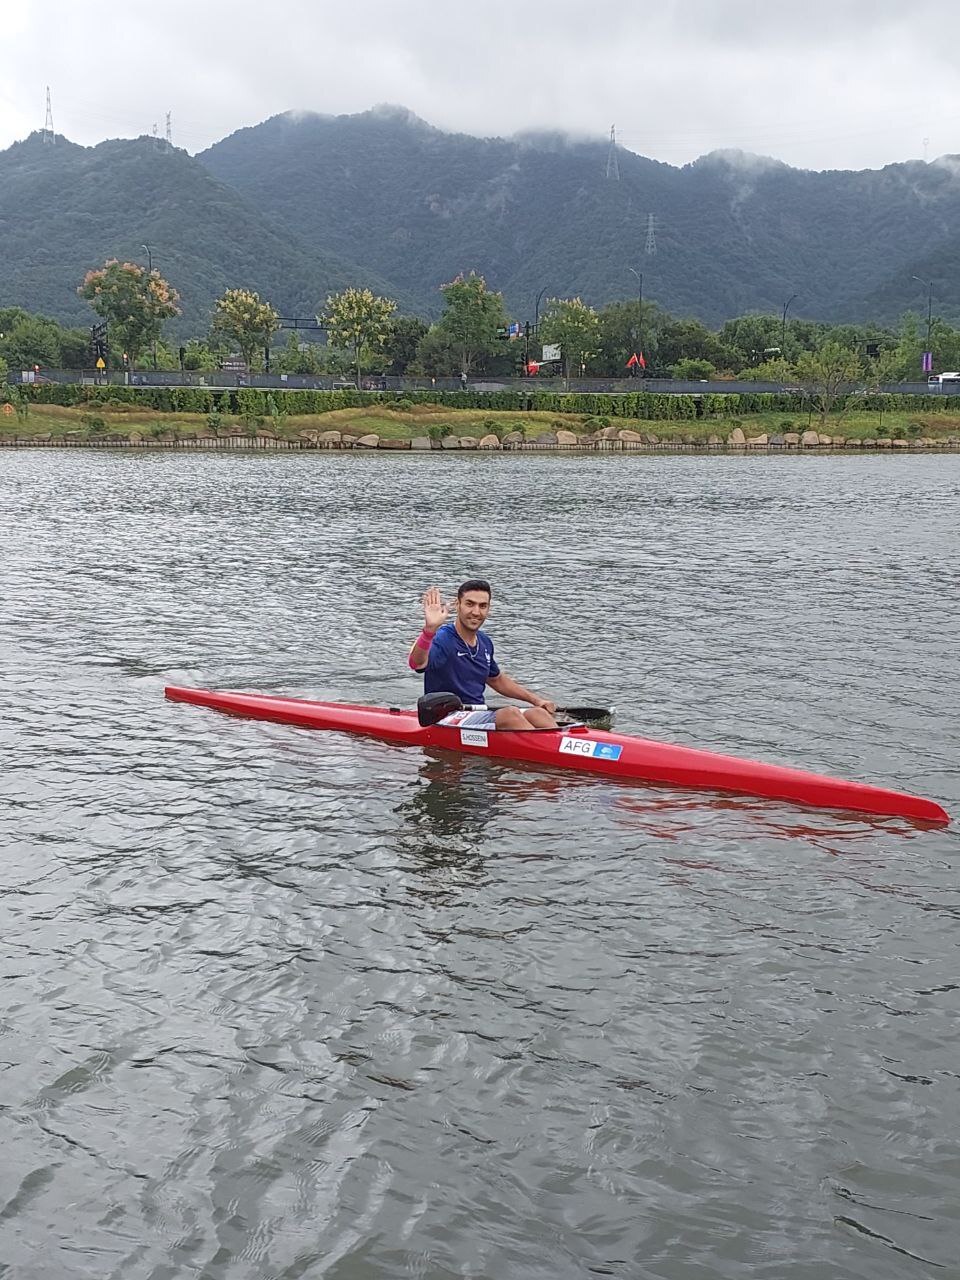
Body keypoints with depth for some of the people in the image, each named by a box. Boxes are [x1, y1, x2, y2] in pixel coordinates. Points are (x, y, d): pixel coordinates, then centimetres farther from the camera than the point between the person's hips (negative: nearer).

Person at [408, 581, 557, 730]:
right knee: (511, 713, -29)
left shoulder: (484, 642, 12)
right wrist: (429, 629, -54)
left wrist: (535, 699, 20)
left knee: (537, 713, -14)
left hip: (480, 717, 8)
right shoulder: (443, 639, -14)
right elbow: (417, 663, -36)